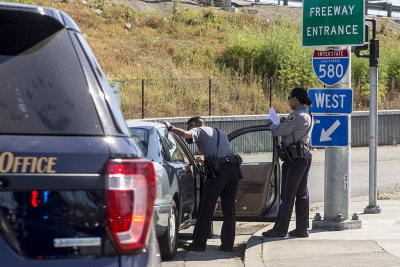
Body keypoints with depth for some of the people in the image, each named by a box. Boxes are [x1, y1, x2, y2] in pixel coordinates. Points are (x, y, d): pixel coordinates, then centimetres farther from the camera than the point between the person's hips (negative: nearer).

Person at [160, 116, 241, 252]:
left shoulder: (200, 131, 9)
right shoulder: (221, 133, 30)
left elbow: (185, 134, -12)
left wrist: (170, 127, 3)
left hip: (218, 170, -7)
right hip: (234, 169, 7)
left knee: (206, 208, -1)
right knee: (229, 209, 11)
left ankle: (199, 243, -1)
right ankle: (228, 244, 13)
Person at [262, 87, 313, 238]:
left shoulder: (297, 116, -17)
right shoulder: (307, 115, 14)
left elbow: (278, 132, -14)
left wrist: (271, 125, 6)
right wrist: (284, 123, 16)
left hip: (295, 158, -10)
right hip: (304, 156, 10)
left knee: (287, 195, -5)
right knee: (302, 194, 10)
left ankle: (280, 229, -1)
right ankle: (302, 229, 12)